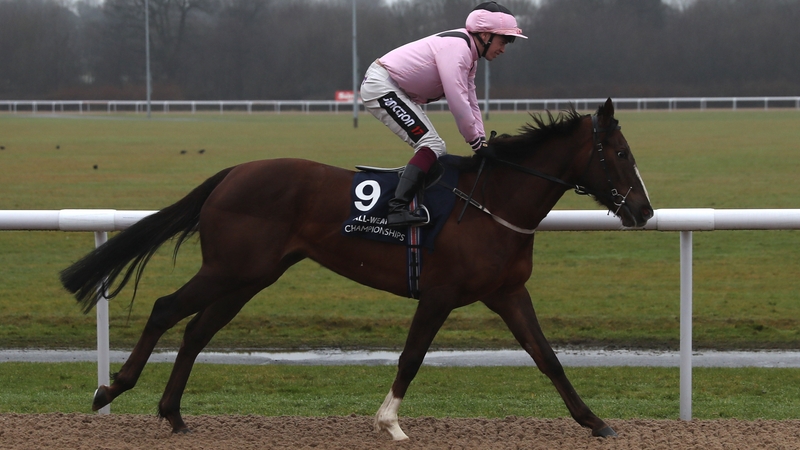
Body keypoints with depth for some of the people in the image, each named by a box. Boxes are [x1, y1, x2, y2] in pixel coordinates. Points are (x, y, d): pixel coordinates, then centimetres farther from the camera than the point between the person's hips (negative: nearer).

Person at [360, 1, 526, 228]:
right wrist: (476, 141, -15)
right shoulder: (456, 47, -21)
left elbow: (471, 103, 14)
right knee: (431, 144, -20)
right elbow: (457, 101, -24)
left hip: (399, 93, 11)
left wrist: (481, 142, 4)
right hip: (381, 85, -11)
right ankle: (397, 209, -31)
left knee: (437, 150, 12)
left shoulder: (469, 56, 12)